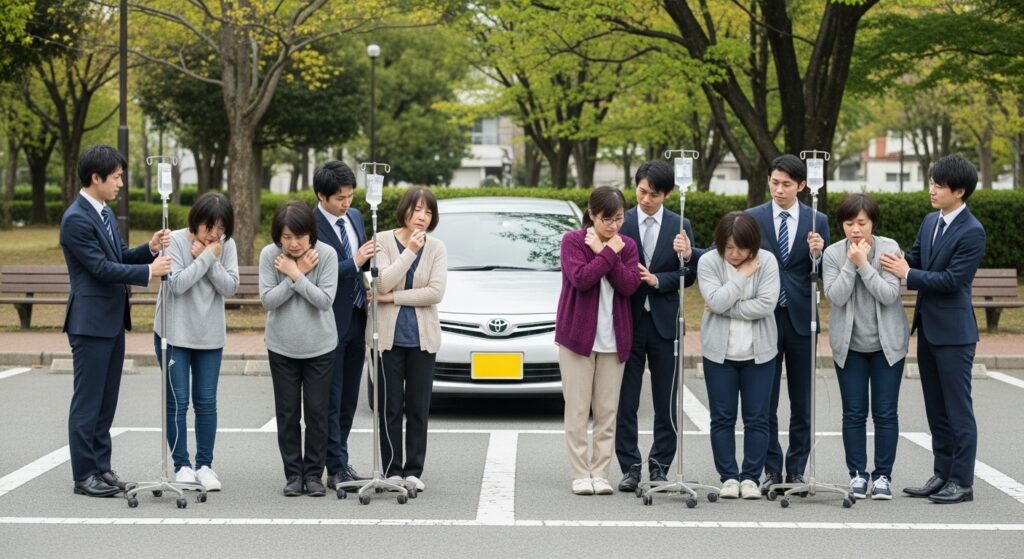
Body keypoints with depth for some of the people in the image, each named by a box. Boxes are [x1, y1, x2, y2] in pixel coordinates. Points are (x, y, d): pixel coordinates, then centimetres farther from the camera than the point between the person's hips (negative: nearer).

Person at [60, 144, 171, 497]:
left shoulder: (104, 213, 12)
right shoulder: (76, 219, -17)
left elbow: (120, 256, 15)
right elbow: (101, 267, -20)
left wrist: (150, 249, -2)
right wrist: (149, 272, -18)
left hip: (112, 321, 9)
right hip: (91, 322, -9)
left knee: (106, 401, 13)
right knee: (87, 401, -2)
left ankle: (101, 467, 20)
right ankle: (84, 476, 4)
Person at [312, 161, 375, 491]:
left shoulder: (354, 217, 8)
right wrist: (354, 262, -27)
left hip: (356, 320, 7)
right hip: (331, 324, -7)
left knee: (348, 400, 13)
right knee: (331, 402, -1)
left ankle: (339, 460, 22)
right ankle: (337, 470, 2)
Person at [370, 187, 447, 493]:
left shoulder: (436, 248, 3)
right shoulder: (383, 241, -1)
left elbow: (435, 292, -8)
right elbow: (383, 282, -13)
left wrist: (392, 298, -11)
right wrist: (410, 252, -17)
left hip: (422, 337, 1)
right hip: (389, 335, -1)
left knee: (418, 407, 4)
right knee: (390, 406, 1)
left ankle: (414, 470, 10)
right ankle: (393, 470, 7)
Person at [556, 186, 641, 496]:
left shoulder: (626, 246, 8)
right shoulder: (573, 241, -3)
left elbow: (630, 285, -7)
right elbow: (580, 278, -18)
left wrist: (604, 252, -12)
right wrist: (608, 253, -15)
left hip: (613, 339, 3)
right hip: (577, 334, -3)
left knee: (607, 411, 4)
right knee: (577, 409, -1)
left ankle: (600, 473, 9)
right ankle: (581, 475, 3)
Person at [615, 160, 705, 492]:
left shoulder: (680, 226, 4)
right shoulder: (621, 223, 2)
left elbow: (688, 277, 1)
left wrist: (656, 281, -12)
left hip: (664, 323, 1)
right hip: (628, 319, -1)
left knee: (667, 403, 4)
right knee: (625, 402, 2)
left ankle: (659, 467, 13)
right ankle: (630, 468, 9)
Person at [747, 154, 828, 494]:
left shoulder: (817, 221, 4)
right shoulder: (752, 218, 3)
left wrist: (817, 255, -18)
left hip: (800, 319, 0)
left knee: (802, 403, 5)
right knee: (765, 402, 3)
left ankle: (797, 471, 13)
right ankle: (772, 471, 11)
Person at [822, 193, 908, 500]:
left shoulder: (889, 248, -8)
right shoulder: (833, 254, -4)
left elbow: (890, 294, -17)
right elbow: (835, 296, -14)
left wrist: (864, 264, -20)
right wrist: (851, 263, -20)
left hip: (887, 343, -1)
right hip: (849, 345, 1)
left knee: (886, 413, 2)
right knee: (853, 413, 5)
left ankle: (883, 476, 10)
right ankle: (857, 474, 14)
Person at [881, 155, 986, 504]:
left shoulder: (971, 232, -16)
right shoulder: (930, 222, 10)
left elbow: (952, 280, -20)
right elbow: (916, 258, 14)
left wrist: (908, 274, -18)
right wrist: (896, 260, -5)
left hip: (953, 331, -8)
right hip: (927, 328, 8)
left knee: (958, 409, -1)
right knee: (936, 409, 14)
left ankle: (962, 482, 5)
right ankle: (942, 476, 23)